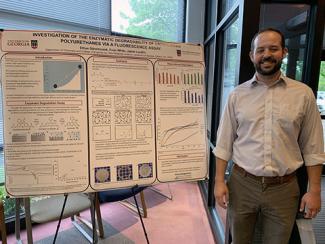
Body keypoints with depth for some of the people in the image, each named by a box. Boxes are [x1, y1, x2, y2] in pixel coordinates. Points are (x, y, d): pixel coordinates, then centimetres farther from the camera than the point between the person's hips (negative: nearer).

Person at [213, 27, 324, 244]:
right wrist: (220, 181, -2)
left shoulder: (303, 93, -3)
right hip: (242, 184, 1)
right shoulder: (237, 95, -2)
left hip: (284, 188, 0)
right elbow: (224, 143, 0)